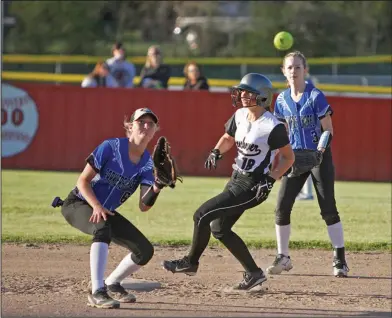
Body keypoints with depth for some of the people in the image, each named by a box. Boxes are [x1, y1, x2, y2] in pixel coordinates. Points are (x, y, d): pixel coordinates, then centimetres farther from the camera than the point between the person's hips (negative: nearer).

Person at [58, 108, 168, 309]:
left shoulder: (147, 164, -5)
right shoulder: (111, 147, -19)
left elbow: (143, 206, -13)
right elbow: (83, 181, -17)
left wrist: (157, 187, -30)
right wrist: (96, 207, -30)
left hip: (106, 211, 6)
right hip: (78, 204, -6)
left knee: (145, 251, -1)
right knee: (102, 228, -39)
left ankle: (111, 284, 25)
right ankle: (97, 292, -42)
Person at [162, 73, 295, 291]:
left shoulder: (273, 127, -19)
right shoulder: (240, 116, 3)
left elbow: (289, 157, -10)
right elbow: (228, 139, 20)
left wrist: (270, 179, -20)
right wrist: (216, 152, -1)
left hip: (252, 186, -9)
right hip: (236, 180, 9)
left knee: (202, 215, -13)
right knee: (219, 229, 12)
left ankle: (191, 262, 7)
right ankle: (254, 273, 19)